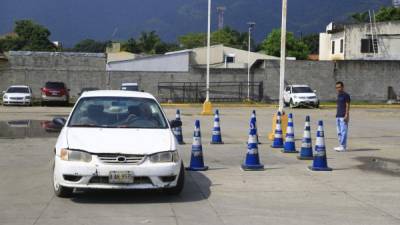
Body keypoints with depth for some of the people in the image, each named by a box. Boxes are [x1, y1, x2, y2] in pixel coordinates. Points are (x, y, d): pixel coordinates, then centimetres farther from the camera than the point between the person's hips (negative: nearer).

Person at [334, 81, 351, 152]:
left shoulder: (346, 95, -6)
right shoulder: (338, 95, 18)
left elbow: (347, 106, -11)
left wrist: (346, 115, -17)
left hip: (343, 117, -9)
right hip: (338, 116, 9)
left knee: (343, 131, -10)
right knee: (339, 132, 10)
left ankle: (343, 146, -11)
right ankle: (341, 146, 15)